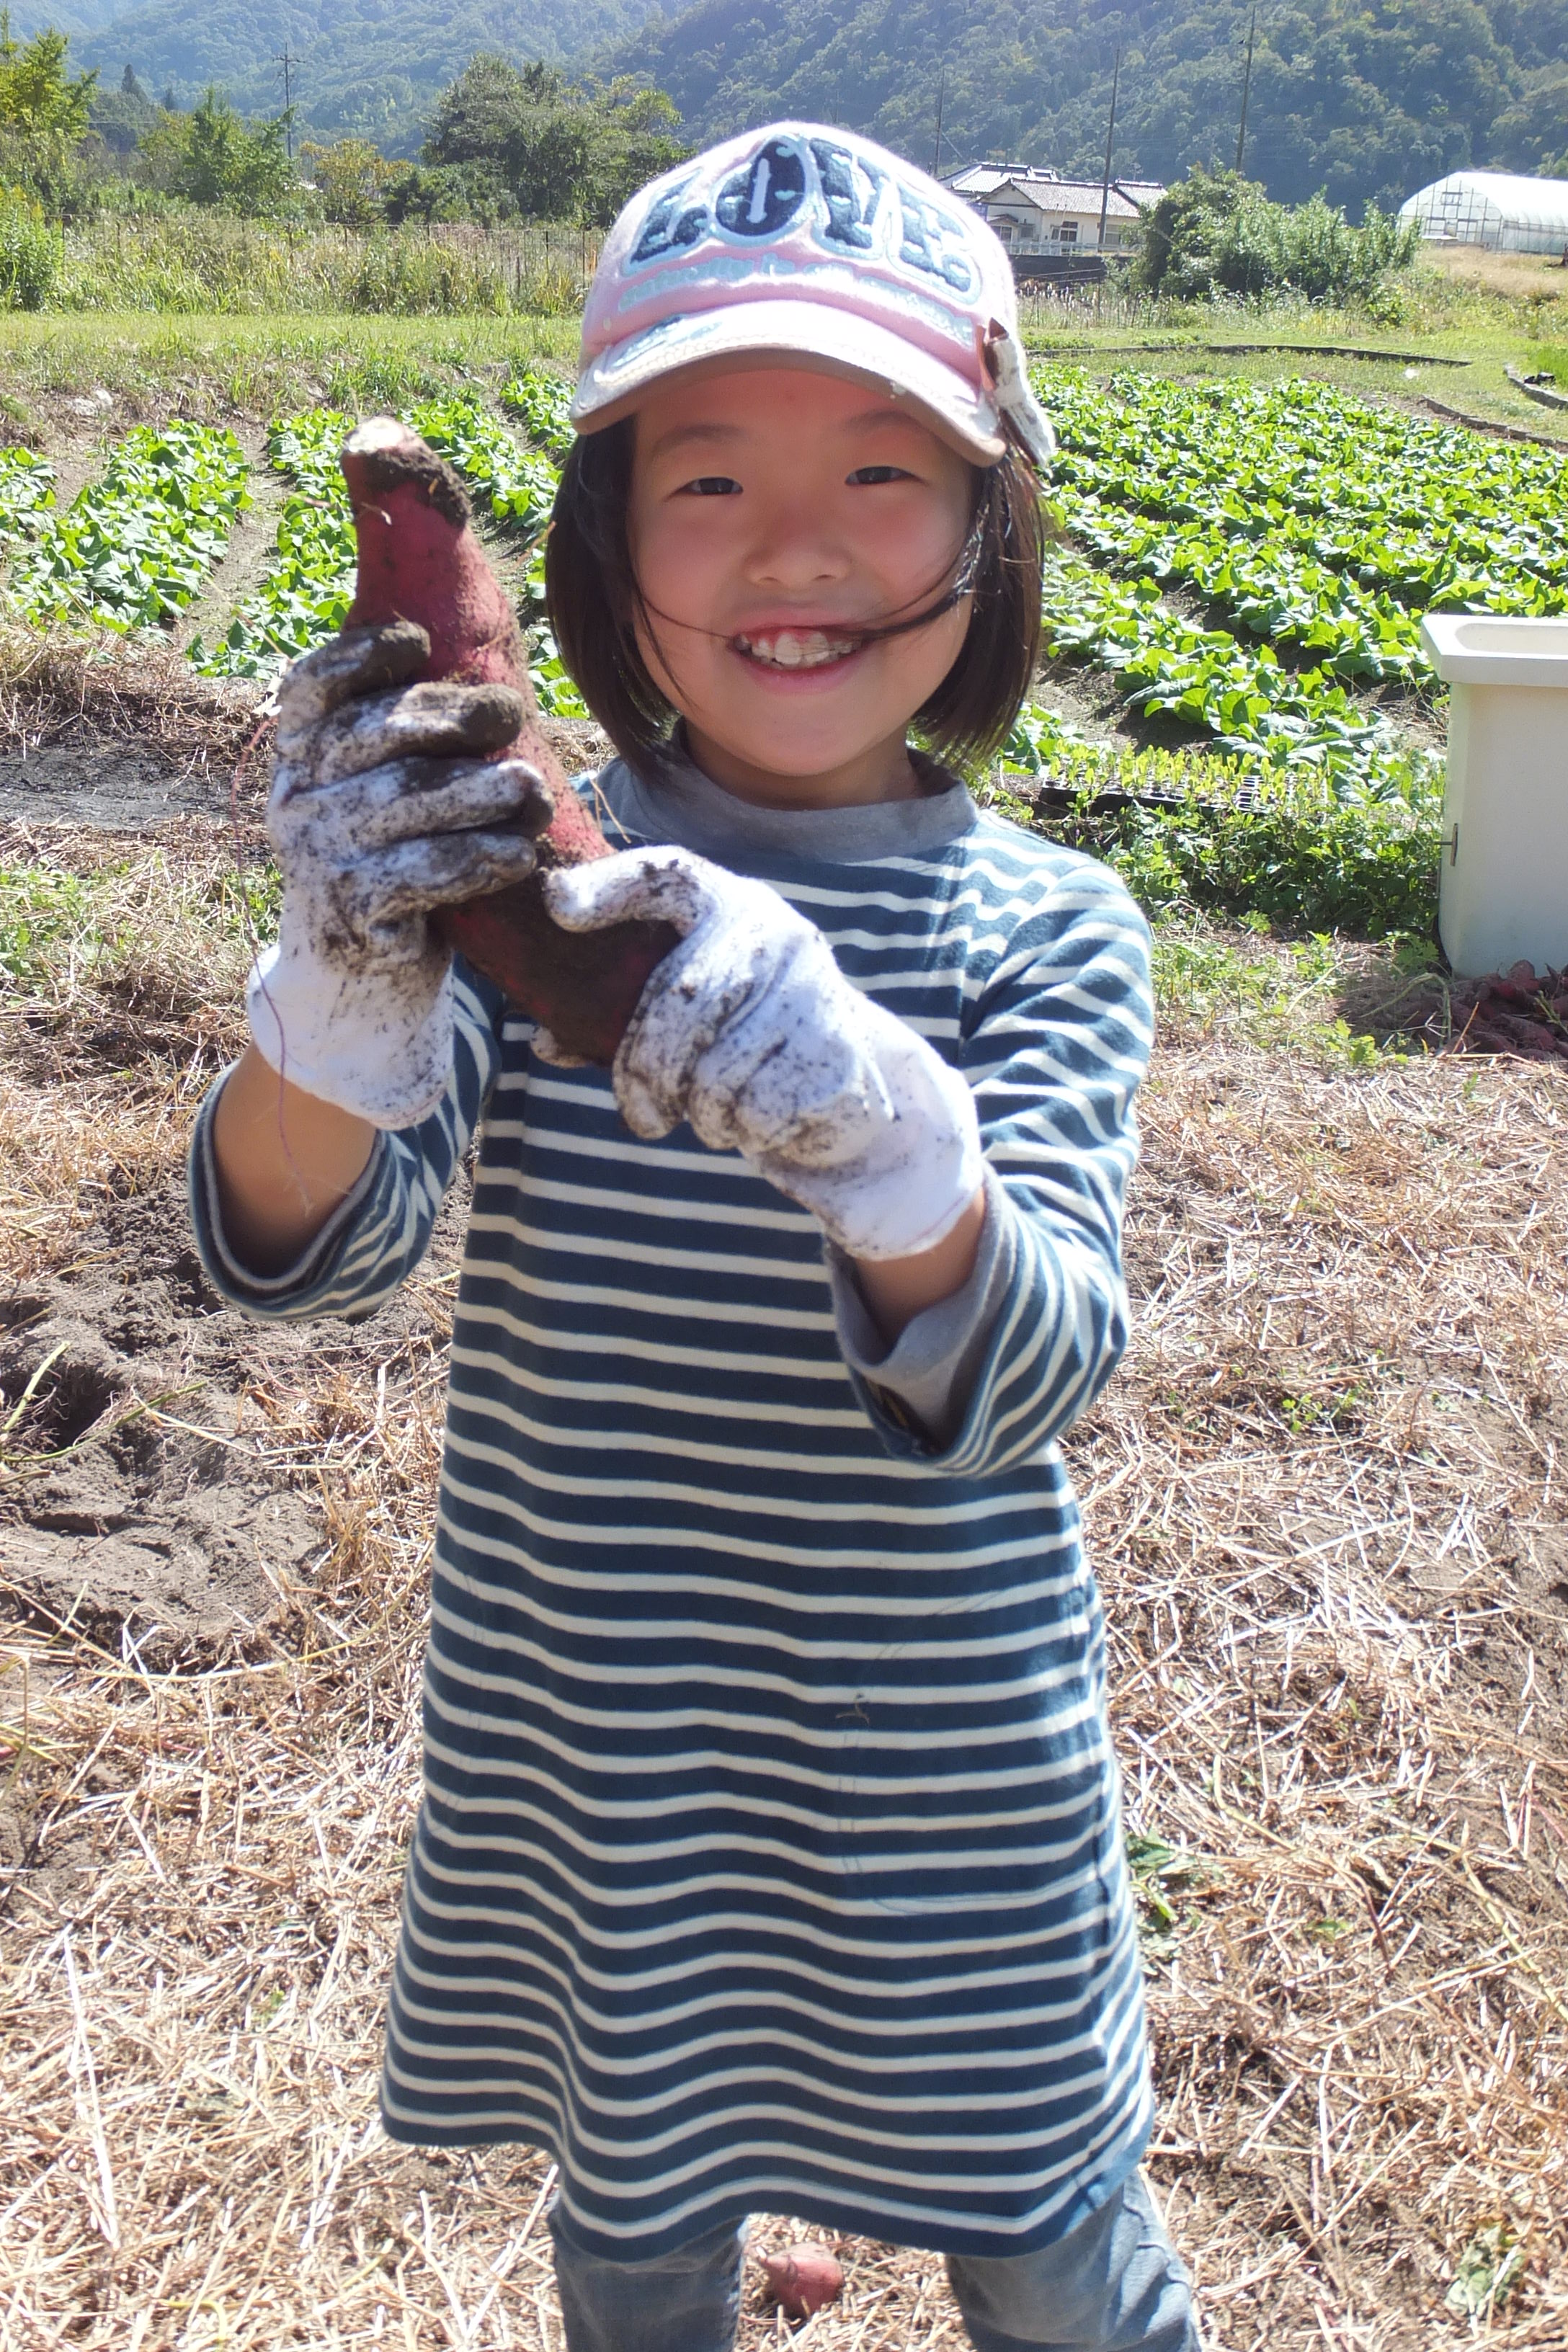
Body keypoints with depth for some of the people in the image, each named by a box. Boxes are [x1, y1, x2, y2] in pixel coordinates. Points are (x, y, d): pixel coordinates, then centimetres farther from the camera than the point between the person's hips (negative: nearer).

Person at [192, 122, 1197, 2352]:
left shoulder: (1046, 923, -11)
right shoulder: (530, 871, -9)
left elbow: (1016, 1374, -24)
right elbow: (297, 1247, -18)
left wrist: (871, 1125, -45)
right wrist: (345, 979, -39)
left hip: (939, 1762, -1)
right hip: (585, 1745, 1)